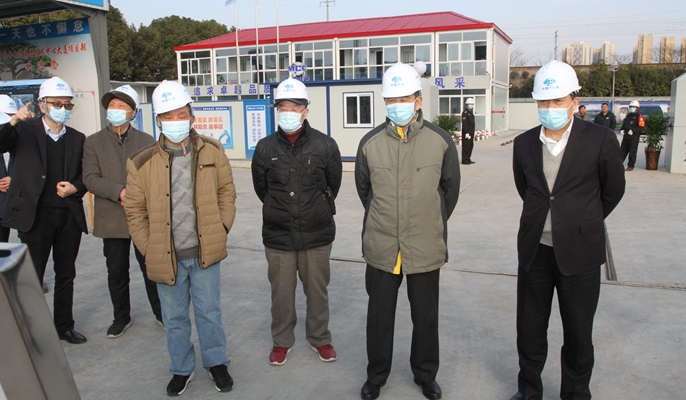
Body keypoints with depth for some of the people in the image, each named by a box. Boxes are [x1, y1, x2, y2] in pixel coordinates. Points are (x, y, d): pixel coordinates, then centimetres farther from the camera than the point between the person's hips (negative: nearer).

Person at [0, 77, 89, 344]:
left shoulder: (77, 138, 10)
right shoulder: (24, 131, 1)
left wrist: (75, 188, -7)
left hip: (70, 216, 3)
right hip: (35, 215, -3)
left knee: (66, 276, 13)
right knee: (33, 276, 4)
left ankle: (64, 326, 27)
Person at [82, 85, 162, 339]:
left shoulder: (147, 141, 3)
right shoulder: (93, 142, 4)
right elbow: (90, 179, -5)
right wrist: (120, 192, -18)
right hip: (112, 220, 1)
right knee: (116, 272, 11)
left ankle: (160, 312, 26)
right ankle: (121, 317, 29)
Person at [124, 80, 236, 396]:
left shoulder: (212, 151, -3)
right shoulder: (142, 162, -6)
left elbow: (227, 192, 6)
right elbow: (135, 210, 1)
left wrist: (220, 231, -1)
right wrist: (149, 249, -2)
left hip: (205, 252, 0)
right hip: (165, 256, 0)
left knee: (209, 312, 13)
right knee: (174, 317, 16)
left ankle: (216, 363, 34)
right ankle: (182, 368, 36)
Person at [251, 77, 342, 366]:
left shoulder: (325, 145, -4)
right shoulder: (265, 147, -1)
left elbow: (333, 185, 10)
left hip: (317, 234, -1)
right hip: (278, 234, 1)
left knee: (317, 290, 12)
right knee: (281, 291, 12)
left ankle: (320, 338, 34)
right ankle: (282, 340, 33)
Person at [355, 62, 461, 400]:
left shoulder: (441, 141, -7)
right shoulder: (370, 143, -3)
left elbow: (450, 189, 7)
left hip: (426, 249, 0)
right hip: (381, 248, 1)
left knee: (426, 317, 15)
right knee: (379, 316, 14)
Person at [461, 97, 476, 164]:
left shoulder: (471, 112, 18)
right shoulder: (465, 113, -12)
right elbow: (464, 124, -18)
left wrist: (472, 132, 19)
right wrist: (466, 133, -23)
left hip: (471, 132, 10)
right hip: (467, 132, -9)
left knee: (471, 146, 12)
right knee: (466, 146, -6)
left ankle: (468, 159, 20)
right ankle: (464, 160, -2)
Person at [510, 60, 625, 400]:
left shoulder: (600, 140, -9)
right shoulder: (524, 144, 1)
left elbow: (612, 191, 6)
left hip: (579, 251, -3)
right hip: (534, 250, 3)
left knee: (578, 333, 10)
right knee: (529, 328, 14)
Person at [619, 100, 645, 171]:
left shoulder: (639, 117, -4)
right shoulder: (628, 116, 19)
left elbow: (642, 129, -11)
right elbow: (623, 125, 28)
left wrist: (633, 131, -23)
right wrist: (621, 130, 7)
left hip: (634, 138, -6)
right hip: (625, 137, 7)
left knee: (632, 152, -1)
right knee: (623, 151, 7)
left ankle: (631, 166, 5)